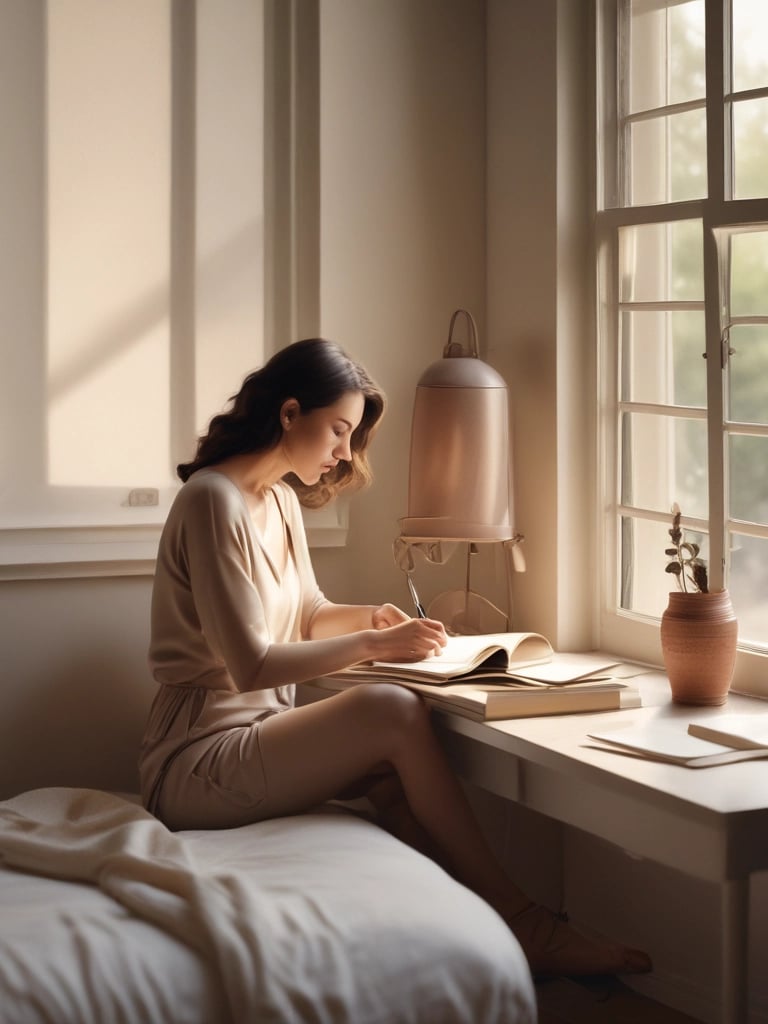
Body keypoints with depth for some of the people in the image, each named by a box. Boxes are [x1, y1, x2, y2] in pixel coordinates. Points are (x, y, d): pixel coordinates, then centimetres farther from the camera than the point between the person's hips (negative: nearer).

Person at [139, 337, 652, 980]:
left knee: (392, 769, -17)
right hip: (196, 761, -9)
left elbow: (306, 614, 24)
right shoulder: (213, 500, -17)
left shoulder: (281, 499, 11)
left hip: (252, 734, 9)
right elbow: (251, 666, -22)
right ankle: (523, 925, -16)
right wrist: (372, 645, -20)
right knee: (395, 713, -23)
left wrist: (369, 616, 3)